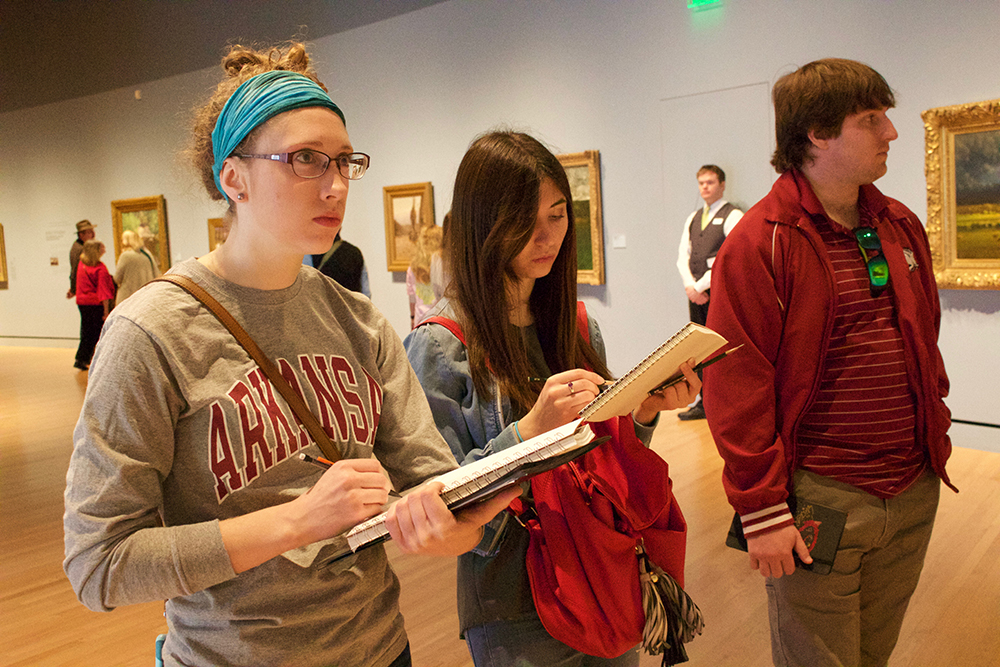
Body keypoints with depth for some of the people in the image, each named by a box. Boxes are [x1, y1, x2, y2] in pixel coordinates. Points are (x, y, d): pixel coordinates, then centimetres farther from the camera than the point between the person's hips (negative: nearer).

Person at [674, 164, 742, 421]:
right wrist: (690, 285, -3)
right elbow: (683, 254, 13)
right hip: (696, 293, 6)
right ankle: (705, 404, 15)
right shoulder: (693, 219, 18)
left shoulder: (733, 216, -4)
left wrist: (700, 285, -13)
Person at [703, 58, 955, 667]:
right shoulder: (759, 244, -15)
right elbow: (737, 386, -17)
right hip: (820, 501, -6)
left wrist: (937, 437, 16)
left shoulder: (902, 227, 8)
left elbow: (925, 341, 17)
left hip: (915, 493, 7)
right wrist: (762, 509, -16)